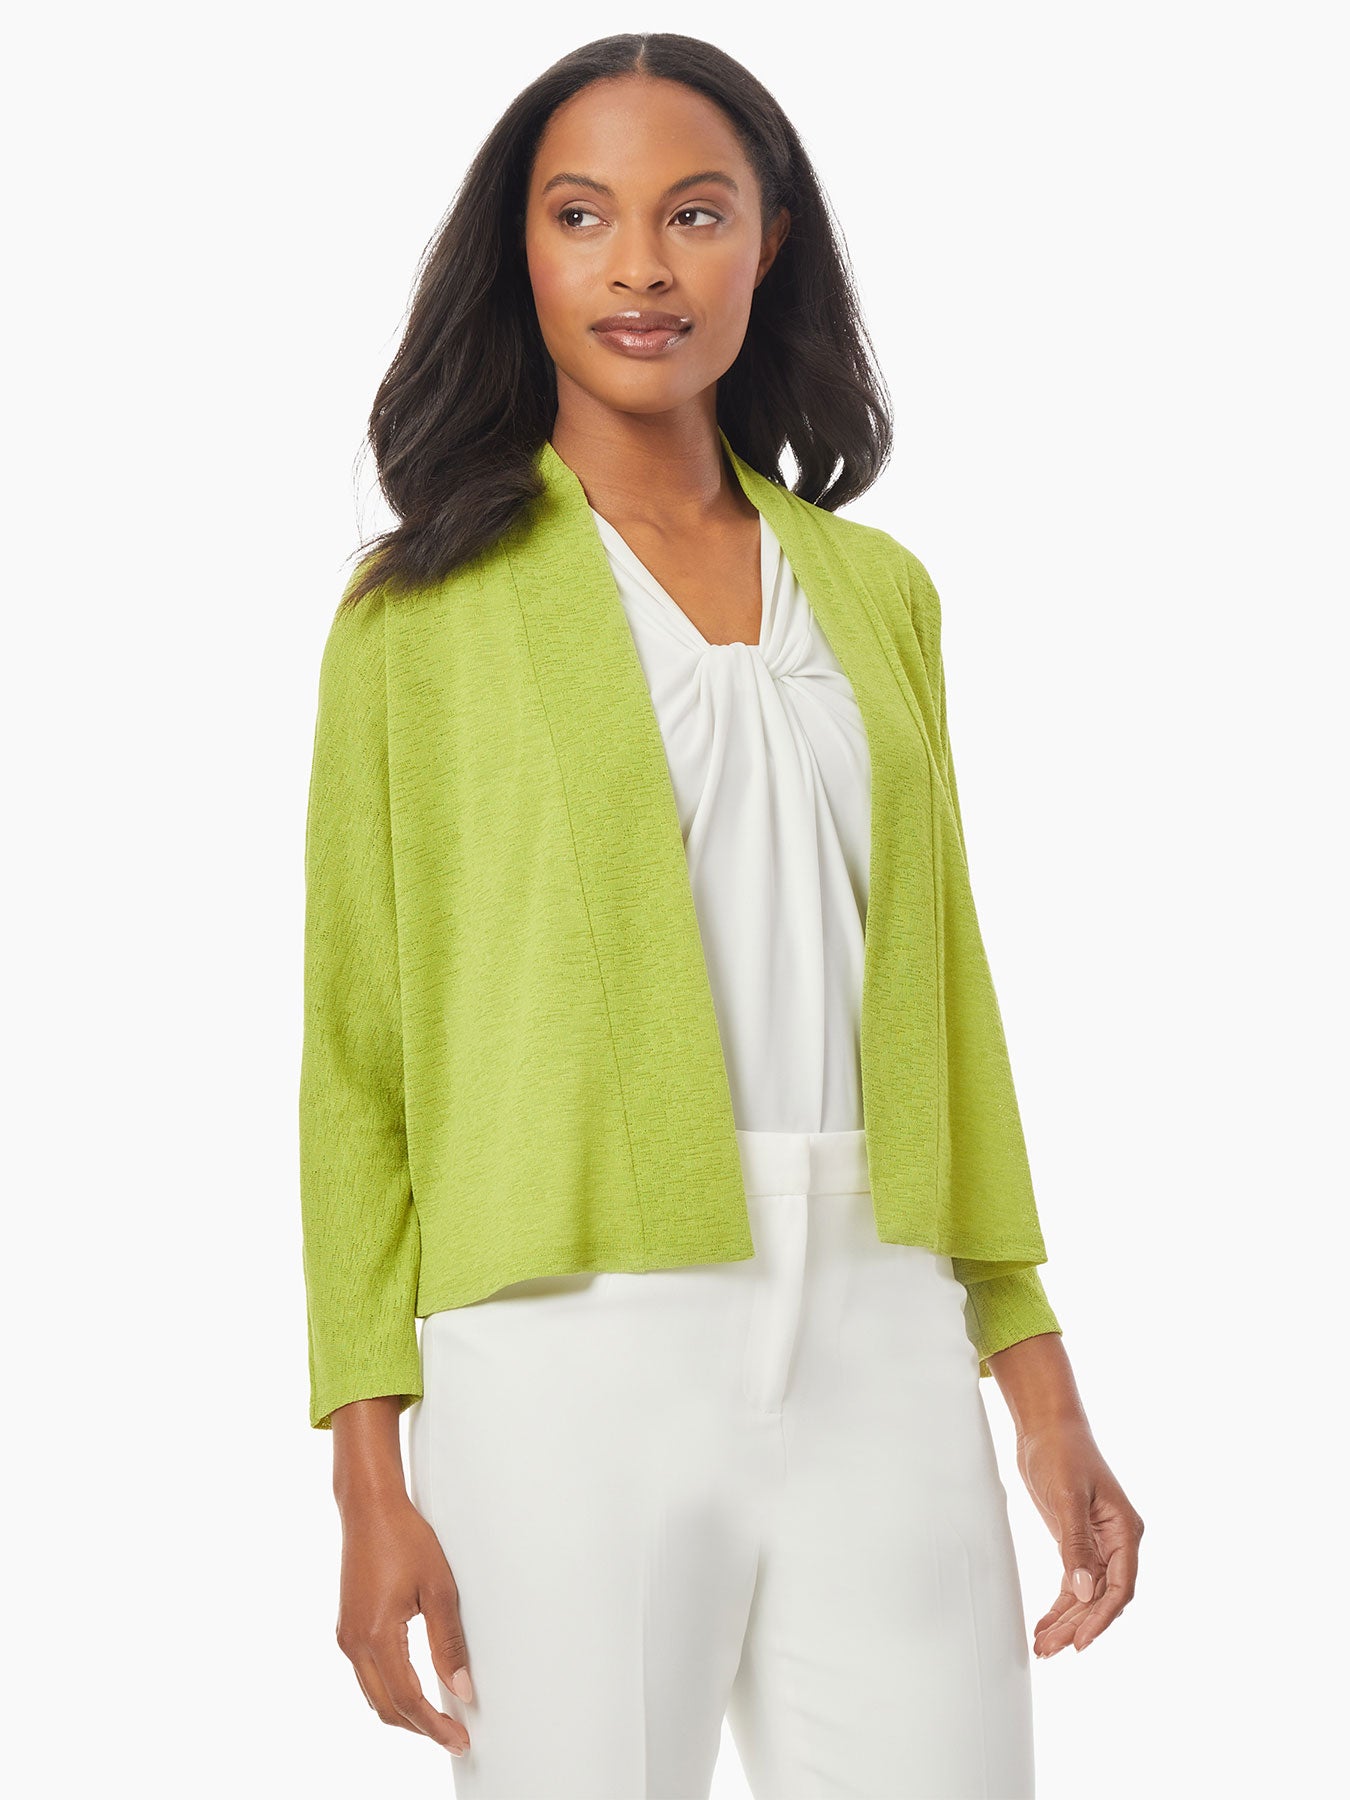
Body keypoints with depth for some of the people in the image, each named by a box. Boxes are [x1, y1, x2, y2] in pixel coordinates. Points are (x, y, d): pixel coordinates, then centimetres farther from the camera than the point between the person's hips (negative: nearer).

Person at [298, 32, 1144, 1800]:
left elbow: (942, 985, 15)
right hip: (574, 1344, -3)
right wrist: (371, 1473, -6)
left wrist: (1043, 1384, 9)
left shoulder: (874, 589, 14)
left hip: (880, 1349, 3)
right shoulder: (430, 607, 4)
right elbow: (360, 1049, 1)